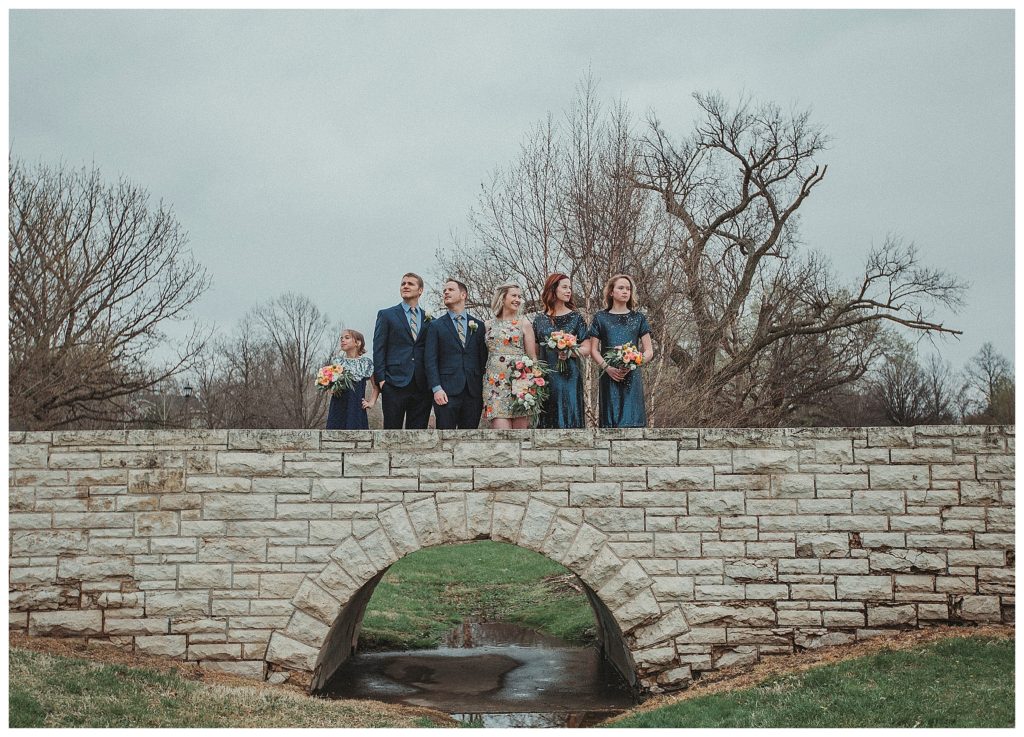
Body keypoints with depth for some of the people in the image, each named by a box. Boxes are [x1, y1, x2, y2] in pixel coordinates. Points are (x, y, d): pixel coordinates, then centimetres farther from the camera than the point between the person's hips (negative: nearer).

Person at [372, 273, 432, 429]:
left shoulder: (428, 319, 14)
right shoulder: (386, 315, 8)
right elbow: (378, 349, 2)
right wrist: (381, 379, -7)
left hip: (421, 386, 2)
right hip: (395, 384, -2)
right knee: (392, 429, -3)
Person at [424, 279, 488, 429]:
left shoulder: (478, 325, 13)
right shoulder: (436, 326, 7)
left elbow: (484, 359, 12)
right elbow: (430, 360, 0)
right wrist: (436, 388, -11)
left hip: (473, 393, 2)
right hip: (447, 392, -2)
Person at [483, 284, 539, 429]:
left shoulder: (524, 324, 6)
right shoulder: (488, 325, 11)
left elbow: (532, 357, 4)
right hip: (495, 383, 1)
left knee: (520, 430, 1)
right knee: (501, 432, -12)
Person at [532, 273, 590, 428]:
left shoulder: (576, 317, 6)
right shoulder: (540, 320, 9)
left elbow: (586, 349, 1)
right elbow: (535, 352, 13)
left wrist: (570, 353, -18)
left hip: (570, 376, -1)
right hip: (546, 377, 1)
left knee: (569, 417, -5)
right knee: (547, 420, 1)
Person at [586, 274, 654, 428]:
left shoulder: (638, 318, 10)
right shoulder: (601, 318, 9)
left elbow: (649, 351, 6)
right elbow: (593, 350, 6)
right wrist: (607, 367, -11)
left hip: (632, 377, 0)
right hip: (609, 377, 0)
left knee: (632, 421, -7)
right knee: (611, 421, -3)